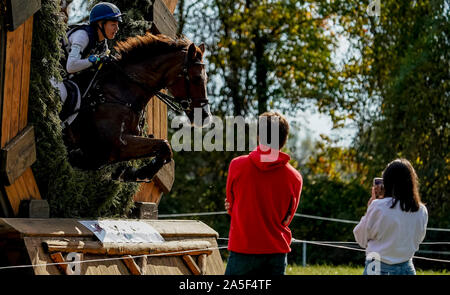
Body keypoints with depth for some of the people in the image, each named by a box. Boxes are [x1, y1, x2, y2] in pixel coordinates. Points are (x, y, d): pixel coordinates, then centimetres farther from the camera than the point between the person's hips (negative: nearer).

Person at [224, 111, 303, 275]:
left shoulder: (237, 165, -4)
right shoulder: (294, 177, -2)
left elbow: (231, 207, 8)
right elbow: (286, 218, 9)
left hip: (243, 250, -2)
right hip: (277, 251, 2)